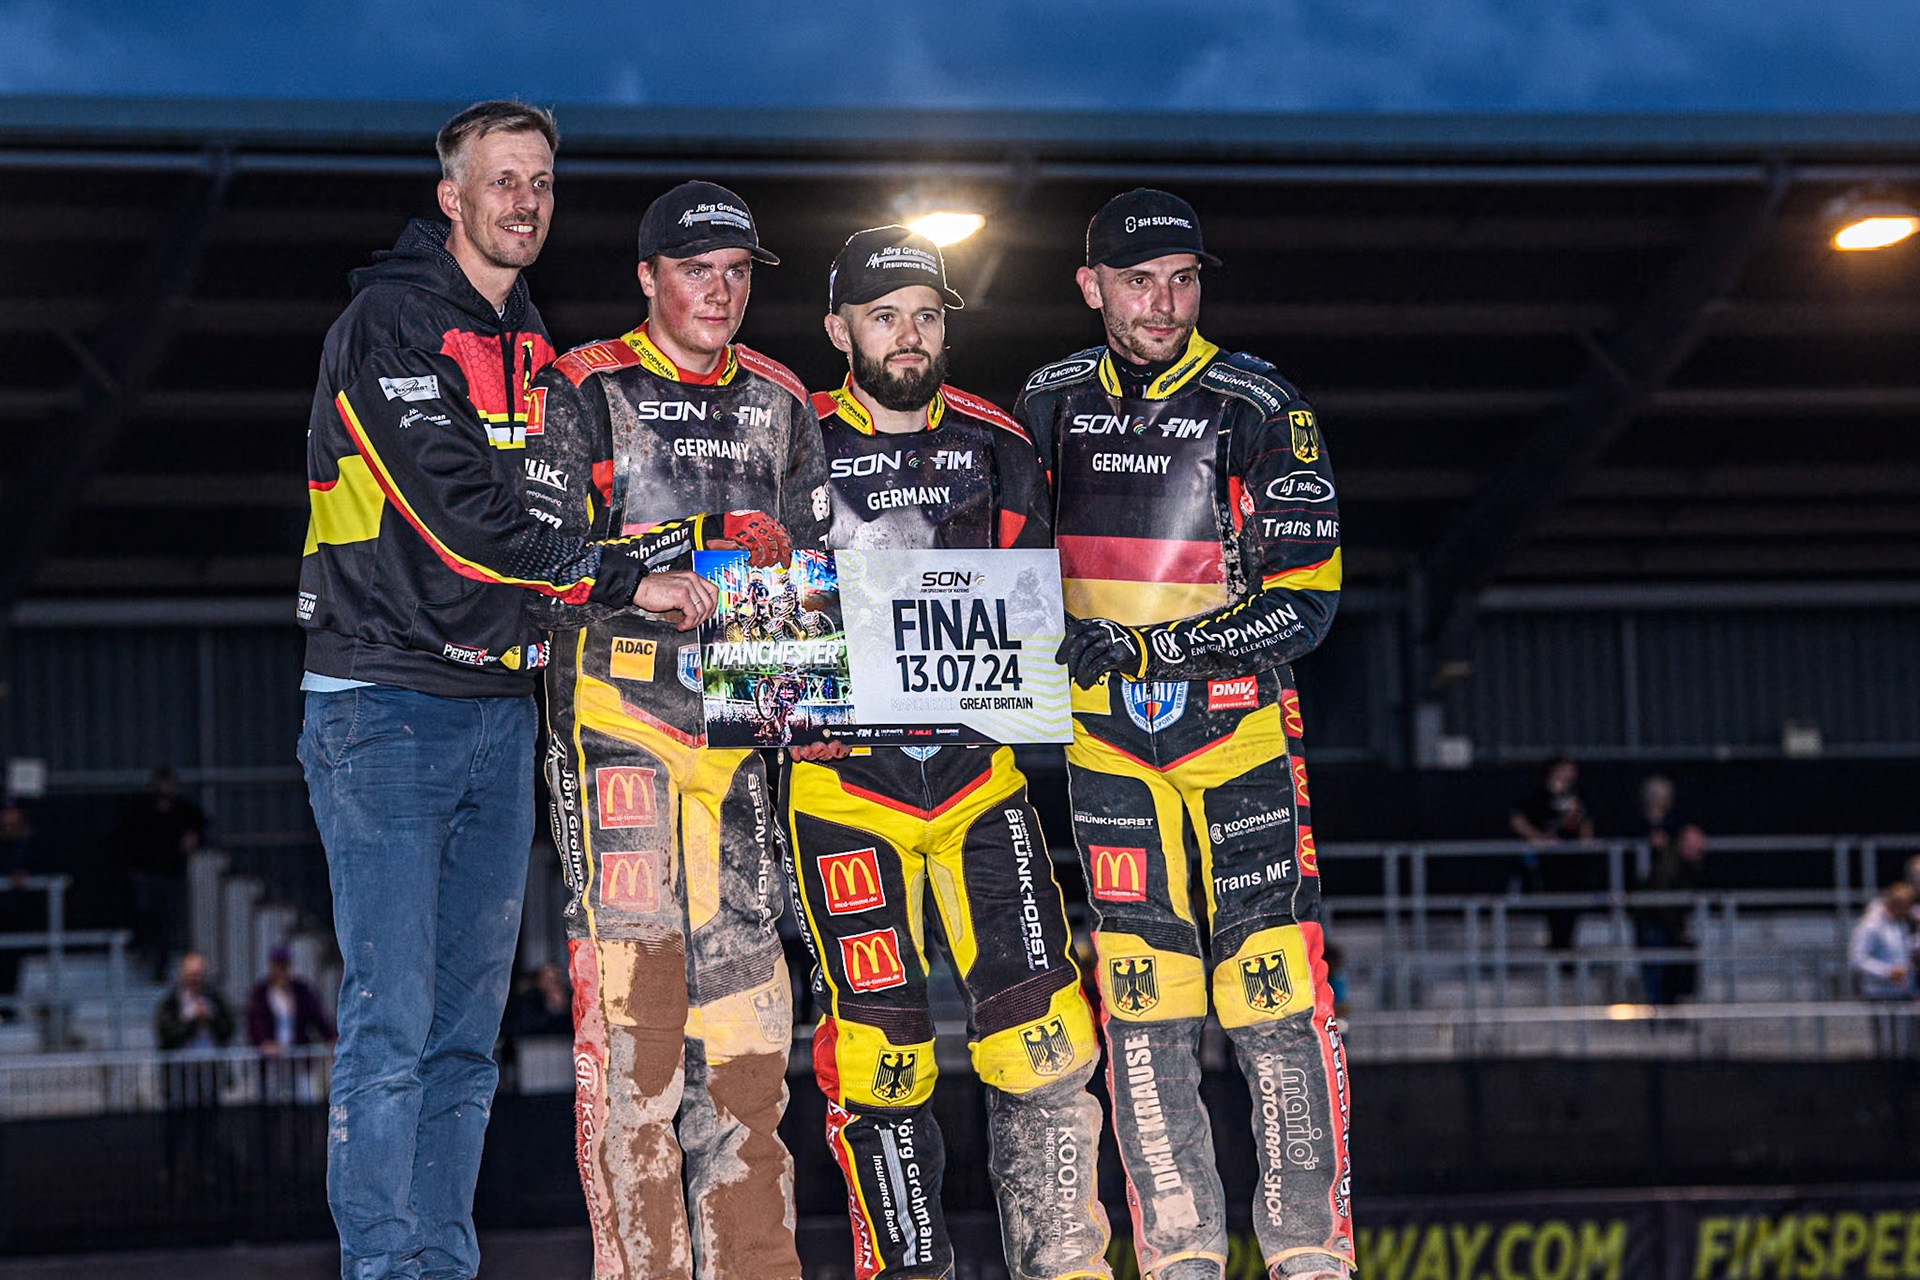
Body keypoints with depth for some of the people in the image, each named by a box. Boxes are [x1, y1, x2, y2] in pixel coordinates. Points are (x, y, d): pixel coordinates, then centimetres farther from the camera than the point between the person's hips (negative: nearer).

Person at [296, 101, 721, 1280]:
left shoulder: (531, 346, 17)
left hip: (500, 710, 8)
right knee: (391, 1026, -10)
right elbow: (458, 517, -18)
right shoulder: (391, 324, -9)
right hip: (386, 708, -8)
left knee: (468, 1030, 7)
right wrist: (627, 581, -15)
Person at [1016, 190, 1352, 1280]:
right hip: (1108, 736, 3)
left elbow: (1307, 601, -11)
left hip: (1240, 719, -3)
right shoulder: (1052, 404, 5)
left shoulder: (1260, 408, -8)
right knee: (1141, 1003, 0)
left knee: (1273, 993, -9)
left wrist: (1154, 646, -19)